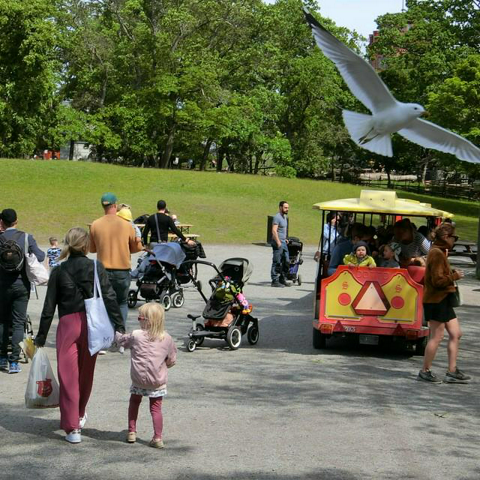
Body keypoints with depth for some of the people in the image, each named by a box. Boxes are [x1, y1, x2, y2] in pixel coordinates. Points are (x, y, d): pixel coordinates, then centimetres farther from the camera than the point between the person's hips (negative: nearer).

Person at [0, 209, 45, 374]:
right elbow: (40, 257, -10)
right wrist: (42, 252, 11)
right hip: (22, 284, 0)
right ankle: (14, 362, -1)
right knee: (18, 323, 4)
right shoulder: (27, 238, -5)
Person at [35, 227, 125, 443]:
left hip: (68, 325, -2)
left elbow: (49, 306, 1)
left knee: (68, 377, 0)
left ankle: (72, 428, -5)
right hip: (92, 325, 2)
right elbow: (110, 297, -5)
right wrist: (119, 326, -2)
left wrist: (41, 336, 7)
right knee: (86, 373, 20)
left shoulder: (59, 271, -1)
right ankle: (80, 415, 39)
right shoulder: (96, 267, -1)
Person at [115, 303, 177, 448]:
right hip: (158, 380, 0)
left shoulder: (136, 335, -9)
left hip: (138, 378, 0)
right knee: (156, 407, 8)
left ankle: (131, 432, 24)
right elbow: (171, 361, 4)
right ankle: (157, 438, -1)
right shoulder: (167, 339, -4)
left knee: (134, 402, 22)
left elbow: (121, 341, 10)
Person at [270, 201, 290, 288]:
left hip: (283, 243, 9)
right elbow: (274, 231, -20)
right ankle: (275, 281, 0)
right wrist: (278, 242, -23)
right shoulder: (277, 217, -13)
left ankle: (282, 280, 19)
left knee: (286, 261, 11)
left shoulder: (285, 217, 17)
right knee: (277, 263, -5)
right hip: (278, 244, -9)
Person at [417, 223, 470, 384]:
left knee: (455, 334, 9)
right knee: (437, 336, -5)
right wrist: (454, 276, -11)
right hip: (436, 300, -11)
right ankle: (425, 371, 5)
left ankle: (452, 372, 11)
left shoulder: (440, 252, 17)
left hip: (443, 300, 11)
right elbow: (438, 280, -21)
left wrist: (452, 274, 9)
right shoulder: (437, 253, -16)